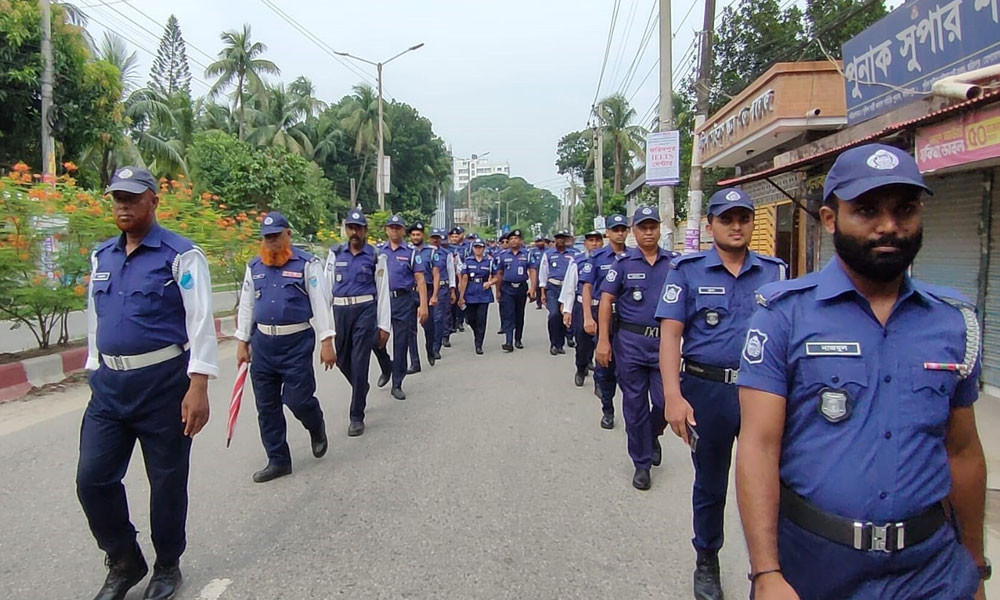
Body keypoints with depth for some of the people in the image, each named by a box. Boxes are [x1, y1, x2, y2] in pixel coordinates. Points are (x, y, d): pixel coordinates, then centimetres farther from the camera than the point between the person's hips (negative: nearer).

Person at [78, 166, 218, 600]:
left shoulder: (180, 255, -8)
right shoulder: (101, 257, 11)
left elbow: (201, 322, -13)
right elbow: (95, 318, 20)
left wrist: (198, 387, -19)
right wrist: (96, 373, 19)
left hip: (163, 381, -6)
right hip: (109, 384, 6)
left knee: (167, 479, 6)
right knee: (92, 478, 5)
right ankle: (124, 563, 26)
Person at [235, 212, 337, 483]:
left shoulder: (307, 263, -5)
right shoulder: (254, 267, 9)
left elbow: (321, 303, -7)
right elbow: (246, 306, 14)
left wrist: (327, 342, -11)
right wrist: (242, 342, 11)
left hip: (297, 342, -5)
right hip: (262, 343, 5)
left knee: (297, 398, -8)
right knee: (266, 405, 8)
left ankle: (316, 426, 28)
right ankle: (278, 460, 21)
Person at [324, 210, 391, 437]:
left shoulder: (376, 256, 0)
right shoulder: (335, 254, 6)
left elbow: (383, 292, 1)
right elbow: (327, 286, 6)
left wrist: (384, 325, -1)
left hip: (365, 310, -3)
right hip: (340, 310, 4)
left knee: (359, 363, -3)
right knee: (342, 359, 17)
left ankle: (357, 417, 8)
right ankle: (362, 388, 48)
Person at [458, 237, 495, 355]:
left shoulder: (489, 262, 5)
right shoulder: (468, 261, 3)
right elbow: (464, 279, 0)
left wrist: (490, 282, -11)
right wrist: (461, 296, -3)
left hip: (484, 295, 0)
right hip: (470, 295, 1)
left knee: (481, 320, -2)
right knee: (470, 319, 7)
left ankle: (479, 345, 6)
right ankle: (477, 334, 38)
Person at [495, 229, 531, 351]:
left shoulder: (527, 254, 1)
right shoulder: (503, 255, 4)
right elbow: (499, 273, 7)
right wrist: (498, 291, 4)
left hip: (522, 287, 1)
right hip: (507, 288, -1)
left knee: (519, 315, 11)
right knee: (508, 315, -8)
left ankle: (518, 340, 24)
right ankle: (509, 342, -12)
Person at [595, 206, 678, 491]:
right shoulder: (624, 263, 0)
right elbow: (606, 300, -1)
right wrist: (603, 340, -8)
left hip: (665, 341, 1)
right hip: (631, 342, -1)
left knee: (665, 401, 0)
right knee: (635, 404, 6)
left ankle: (653, 435, 35)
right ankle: (641, 462, 22)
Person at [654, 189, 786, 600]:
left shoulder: (775, 272, 6)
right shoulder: (688, 270, 0)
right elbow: (670, 333, -7)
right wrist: (673, 396, -17)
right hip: (706, 392, -1)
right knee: (710, 485, 15)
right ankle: (707, 563, 37)